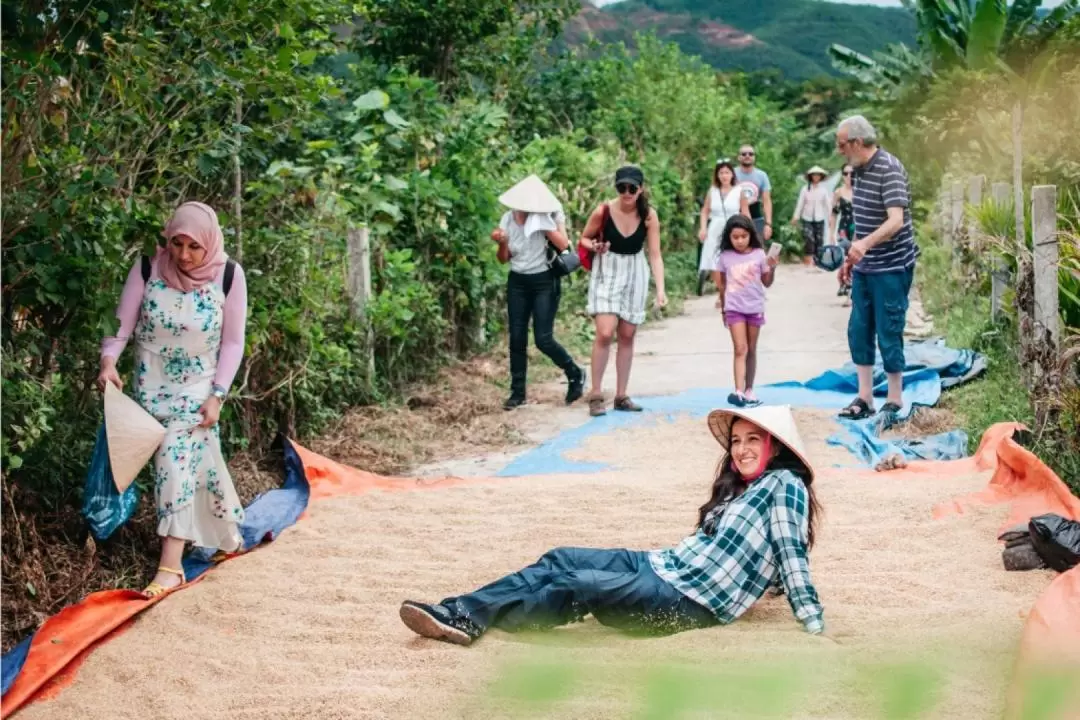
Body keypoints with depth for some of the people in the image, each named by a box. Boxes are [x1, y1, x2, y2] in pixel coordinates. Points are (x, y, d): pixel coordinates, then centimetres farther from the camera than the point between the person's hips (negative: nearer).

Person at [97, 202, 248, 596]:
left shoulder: (229, 275, -15)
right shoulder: (148, 268, -14)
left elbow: (233, 342, -7)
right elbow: (123, 322, -8)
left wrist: (217, 395, -12)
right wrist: (108, 360, -27)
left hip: (199, 385, -2)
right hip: (153, 382, 2)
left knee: (176, 458, -15)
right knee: (201, 460, 7)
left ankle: (171, 565, -15)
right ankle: (230, 535, 30)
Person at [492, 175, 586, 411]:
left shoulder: (545, 217, -12)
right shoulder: (508, 218, 0)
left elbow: (564, 244, -23)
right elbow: (504, 259, 7)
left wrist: (545, 224, -25)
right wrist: (502, 243, -14)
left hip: (544, 282, -4)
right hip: (517, 283, 5)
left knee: (543, 339, -10)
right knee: (517, 339, 2)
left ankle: (575, 375, 14)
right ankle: (517, 391, 12)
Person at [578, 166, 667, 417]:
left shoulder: (649, 216, -11)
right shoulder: (603, 212, -16)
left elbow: (655, 255, -12)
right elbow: (584, 238, 1)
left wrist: (660, 289, -21)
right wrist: (594, 247, -22)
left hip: (635, 276, 3)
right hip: (606, 274, -3)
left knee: (627, 336, 8)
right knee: (605, 333, -15)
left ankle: (621, 396, 16)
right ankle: (596, 395, -5)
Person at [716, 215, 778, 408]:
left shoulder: (759, 254, -2)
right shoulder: (725, 257, -1)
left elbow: (767, 283, 4)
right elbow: (722, 285, 9)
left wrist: (772, 268, -14)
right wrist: (723, 309, 13)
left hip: (755, 308, 1)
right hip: (734, 308, -1)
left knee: (751, 350, 8)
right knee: (740, 349, -12)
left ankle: (749, 390, 18)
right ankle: (738, 392, -20)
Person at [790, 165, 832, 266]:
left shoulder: (824, 189, -1)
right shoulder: (805, 189, -2)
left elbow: (828, 204, 2)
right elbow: (800, 204, 1)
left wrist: (830, 218, -1)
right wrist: (795, 217, 1)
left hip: (819, 219, 1)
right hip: (807, 218, -1)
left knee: (819, 239, 3)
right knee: (809, 238, -14)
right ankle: (808, 259, -5)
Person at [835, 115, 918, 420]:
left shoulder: (889, 169, -18)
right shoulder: (860, 169, 9)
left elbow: (896, 220, -29)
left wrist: (865, 243, -45)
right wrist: (851, 257, 21)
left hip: (891, 267, -9)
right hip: (864, 267, 9)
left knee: (889, 334, -3)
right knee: (858, 331, 9)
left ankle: (894, 402, 9)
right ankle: (864, 399, 17)